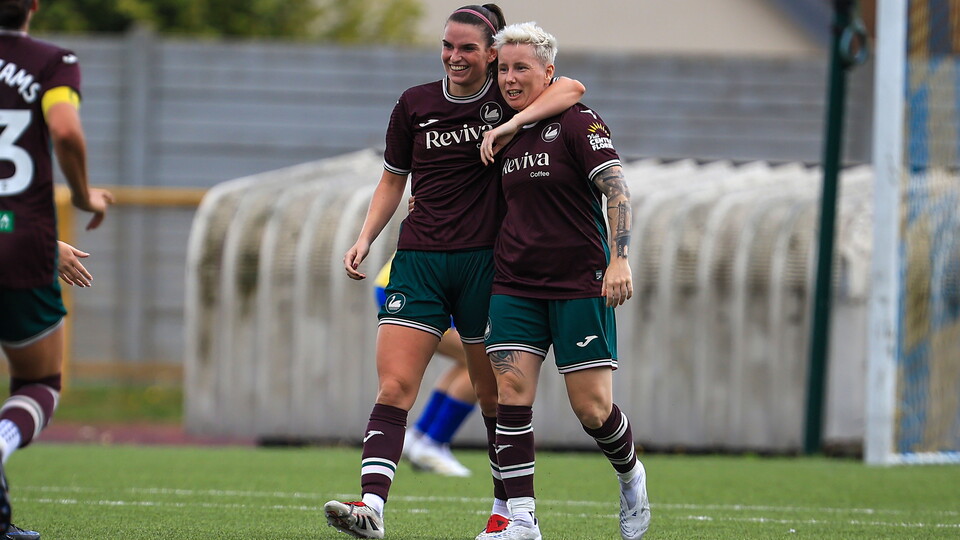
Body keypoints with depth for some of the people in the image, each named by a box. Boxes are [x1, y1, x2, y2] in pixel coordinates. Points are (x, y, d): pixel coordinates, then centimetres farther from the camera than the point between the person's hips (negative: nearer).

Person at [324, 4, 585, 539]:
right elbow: (393, 180, 18)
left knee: (494, 394, 5)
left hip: (484, 260, -2)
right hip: (419, 259, 2)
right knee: (394, 385, -12)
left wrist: (510, 125, -27)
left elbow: (572, 88, -18)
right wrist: (366, 238, 6)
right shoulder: (415, 104, 8)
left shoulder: (508, 96, 0)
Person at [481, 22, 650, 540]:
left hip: (579, 283, -6)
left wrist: (619, 259, -24)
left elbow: (616, 187, -15)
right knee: (511, 393, -9)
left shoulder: (577, 122, -8)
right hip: (515, 284, 6)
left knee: (592, 407, -4)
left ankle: (631, 477, 27)